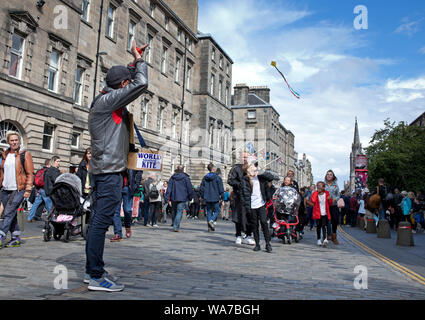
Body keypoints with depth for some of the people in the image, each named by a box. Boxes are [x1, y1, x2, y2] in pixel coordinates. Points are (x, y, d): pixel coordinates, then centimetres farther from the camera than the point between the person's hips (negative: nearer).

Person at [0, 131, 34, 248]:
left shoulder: (25, 155, -2)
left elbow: (30, 173, -5)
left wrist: (28, 189, -12)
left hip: (19, 190, -6)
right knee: (12, 215, 9)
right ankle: (16, 238, 17)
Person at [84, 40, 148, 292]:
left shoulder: (108, 100, 19)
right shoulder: (108, 100, -10)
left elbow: (133, 84, 35)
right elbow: (141, 84, -15)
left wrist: (136, 61, 28)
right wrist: (139, 59, 1)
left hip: (108, 170, 11)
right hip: (110, 170, -11)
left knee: (100, 221, 12)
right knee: (102, 221, -9)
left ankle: (93, 271, 19)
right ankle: (96, 277, -4)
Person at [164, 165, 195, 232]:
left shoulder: (172, 177, 7)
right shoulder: (185, 177, -3)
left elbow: (169, 188, 4)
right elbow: (189, 188, -1)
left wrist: (168, 198, 3)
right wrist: (190, 197, 9)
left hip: (174, 198, 4)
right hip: (182, 198, -4)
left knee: (174, 212, 15)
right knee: (179, 212, -6)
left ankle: (175, 226, 23)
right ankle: (176, 227, -15)